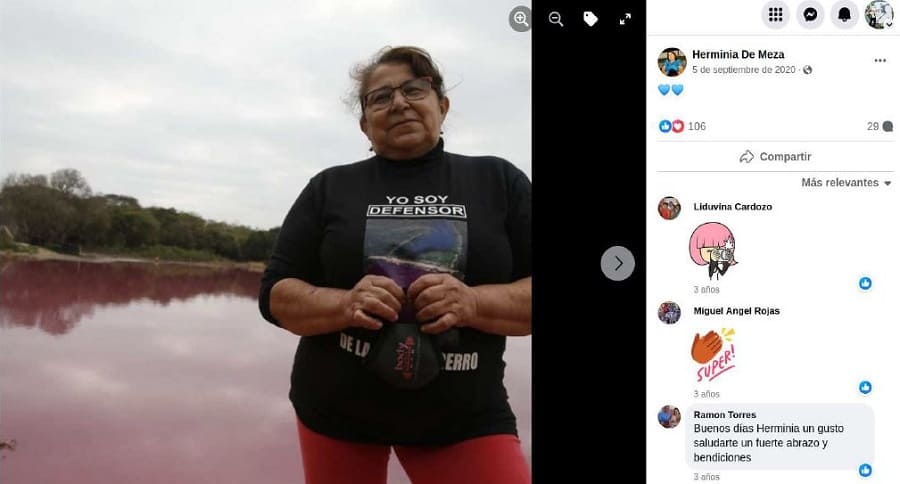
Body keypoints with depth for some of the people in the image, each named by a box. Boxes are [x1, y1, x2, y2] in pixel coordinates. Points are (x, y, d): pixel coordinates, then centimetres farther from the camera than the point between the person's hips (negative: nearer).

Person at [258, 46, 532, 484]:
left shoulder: (499, 181, 1)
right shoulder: (329, 189, 3)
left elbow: (523, 295, -2)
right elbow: (276, 295, 1)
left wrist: (473, 303, -21)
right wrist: (345, 304, -19)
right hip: (335, 409, 2)